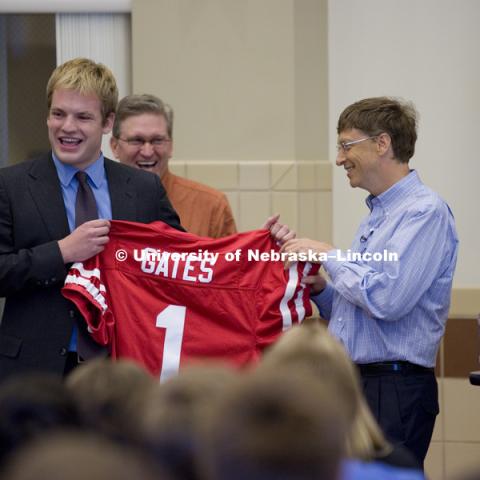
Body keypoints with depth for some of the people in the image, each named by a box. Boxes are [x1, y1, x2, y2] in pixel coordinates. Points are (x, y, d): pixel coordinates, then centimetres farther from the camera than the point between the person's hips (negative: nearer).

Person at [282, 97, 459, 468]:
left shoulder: (424, 212, -12)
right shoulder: (376, 216, 19)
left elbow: (386, 298, -23)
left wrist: (328, 255, -11)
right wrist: (321, 289, 6)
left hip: (393, 393, -9)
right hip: (350, 386, 9)